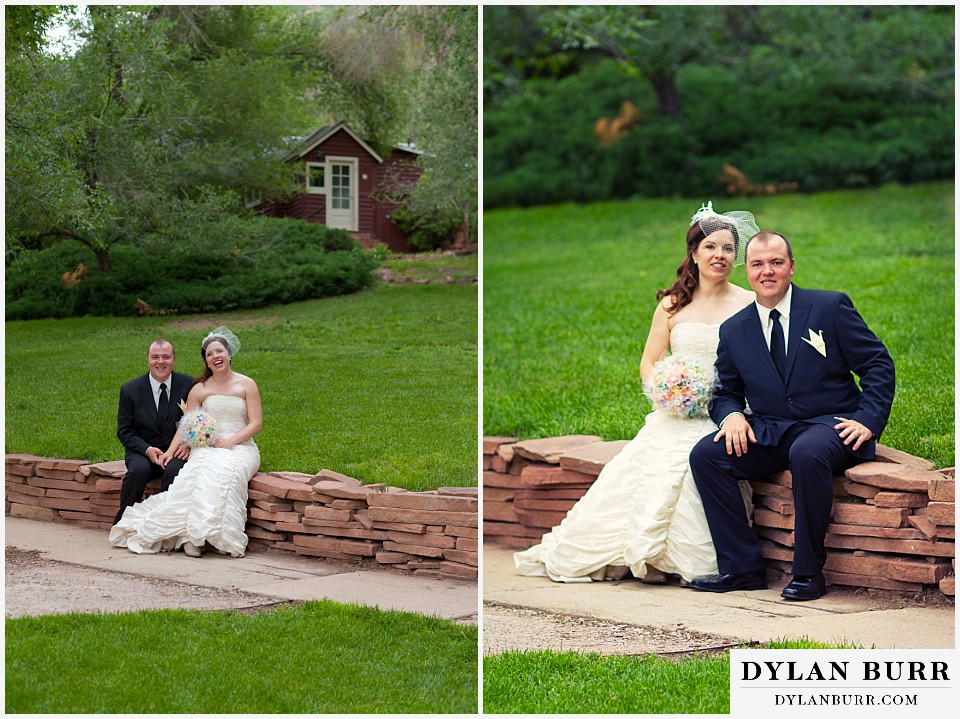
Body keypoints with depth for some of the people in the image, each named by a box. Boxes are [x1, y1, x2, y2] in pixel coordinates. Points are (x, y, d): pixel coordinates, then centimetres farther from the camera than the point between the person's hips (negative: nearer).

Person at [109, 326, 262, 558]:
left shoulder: (247, 385, 10)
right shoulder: (199, 389, 14)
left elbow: (256, 423, 3)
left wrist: (230, 441, -12)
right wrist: (171, 450, -10)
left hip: (240, 448, -1)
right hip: (207, 448, 1)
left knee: (224, 471, -37)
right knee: (201, 472, -34)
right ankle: (193, 534, -39)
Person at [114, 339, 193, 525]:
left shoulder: (189, 385, -2)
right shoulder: (130, 390, -2)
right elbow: (124, 431, 0)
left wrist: (189, 444, -14)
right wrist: (147, 449, -17)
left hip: (177, 453, 0)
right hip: (142, 452, 0)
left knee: (174, 471, -33)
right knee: (138, 469, -33)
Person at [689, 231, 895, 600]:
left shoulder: (831, 307, 0)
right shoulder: (734, 330, 10)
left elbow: (878, 364, 0)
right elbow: (725, 392, 16)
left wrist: (869, 419, -13)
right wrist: (731, 415, -8)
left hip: (829, 427, -4)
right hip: (768, 433, 4)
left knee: (807, 454, -38)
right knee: (705, 454, -19)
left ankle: (808, 571, -24)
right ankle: (742, 566, -13)